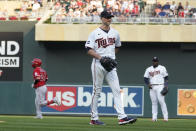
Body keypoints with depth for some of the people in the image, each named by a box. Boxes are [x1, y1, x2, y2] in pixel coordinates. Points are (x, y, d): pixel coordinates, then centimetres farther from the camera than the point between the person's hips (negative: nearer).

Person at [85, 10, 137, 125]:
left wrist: (111, 56, 13)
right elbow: (89, 50, -7)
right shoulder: (95, 33, -3)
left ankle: (121, 116, -14)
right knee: (97, 91, 0)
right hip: (98, 65, -4)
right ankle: (94, 118, 7)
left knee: (117, 90, -7)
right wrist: (100, 57, -19)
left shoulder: (115, 33, 12)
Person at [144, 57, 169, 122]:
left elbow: (166, 77, 5)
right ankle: (154, 117, 1)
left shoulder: (162, 68, 6)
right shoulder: (148, 69, 15)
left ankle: (165, 117, -13)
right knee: (154, 102, 1)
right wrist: (148, 84, -4)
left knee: (161, 101, -13)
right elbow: (145, 78, 14)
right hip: (152, 87, 4)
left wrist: (166, 86, -8)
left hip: (160, 86, -4)